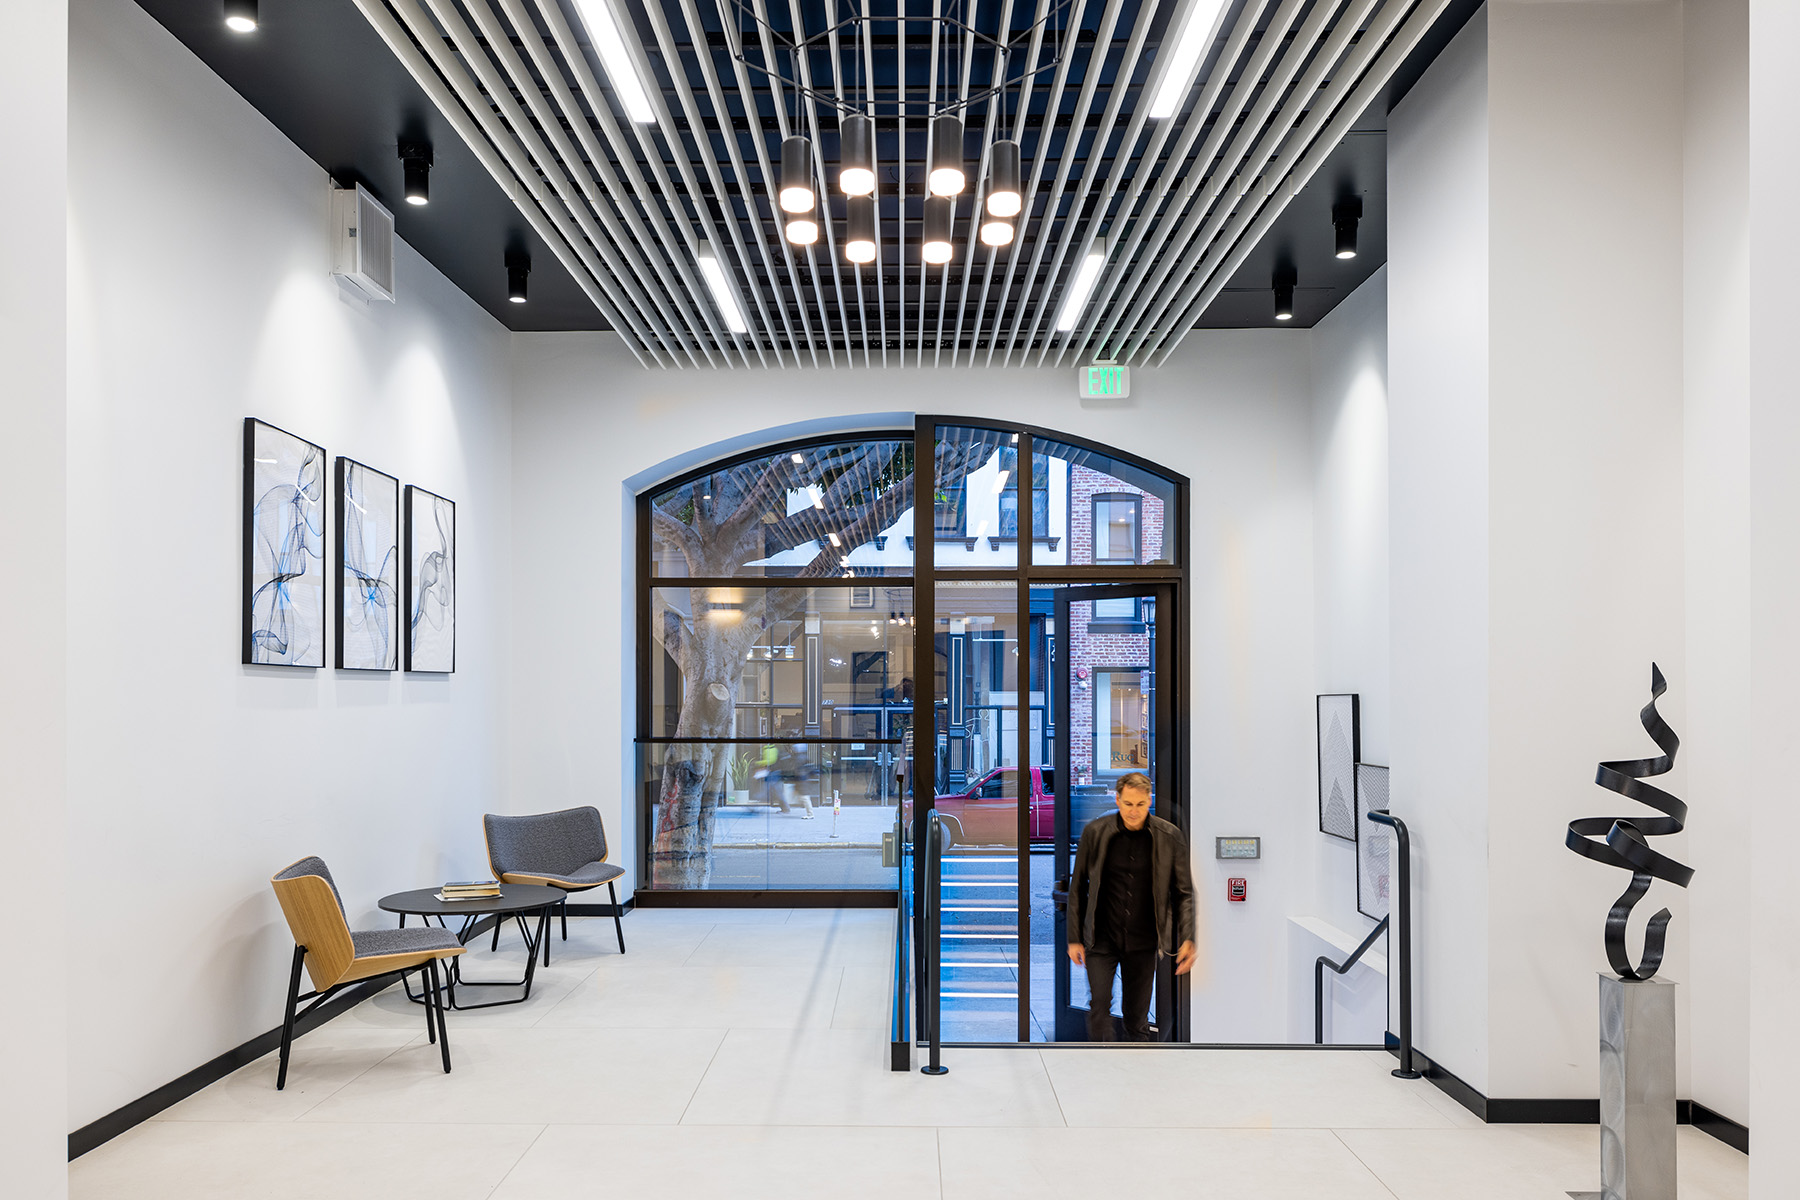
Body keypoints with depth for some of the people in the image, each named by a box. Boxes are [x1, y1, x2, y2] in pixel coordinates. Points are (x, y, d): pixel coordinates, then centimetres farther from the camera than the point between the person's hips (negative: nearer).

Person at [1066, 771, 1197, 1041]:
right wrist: (1074, 938, 2)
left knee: (1138, 1017, 8)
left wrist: (1188, 939, -11)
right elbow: (1077, 888, 3)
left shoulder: (1169, 837, -5)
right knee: (1098, 1007, -8)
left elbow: (1184, 893, 1)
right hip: (1102, 938, 0)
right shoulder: (1095, 832, -5)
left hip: (1143, 942, 1)